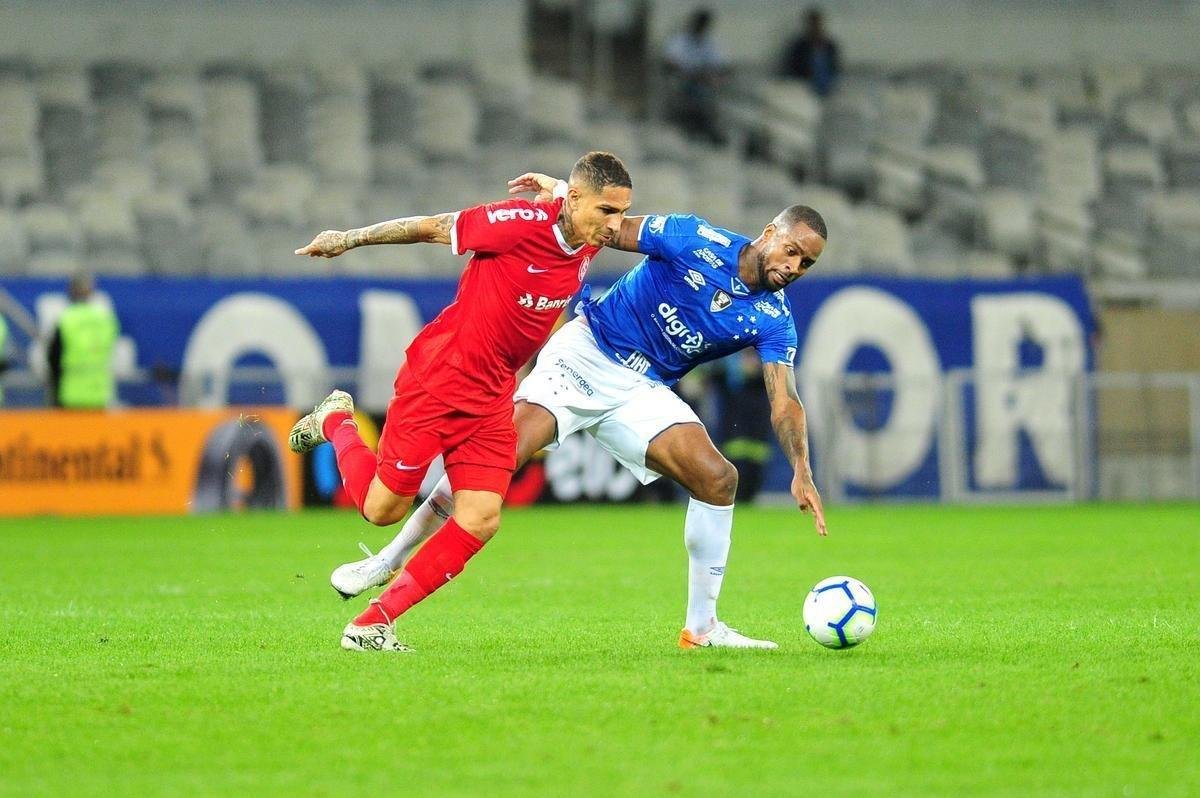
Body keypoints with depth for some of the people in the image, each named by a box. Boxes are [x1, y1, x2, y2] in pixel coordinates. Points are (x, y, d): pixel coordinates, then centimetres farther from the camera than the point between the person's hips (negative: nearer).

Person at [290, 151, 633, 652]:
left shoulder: (589, 246, -3)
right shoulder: (524, 222, -23)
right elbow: (433, 227, -12)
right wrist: (350, 239, -4)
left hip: (491, 399, 6)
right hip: (437, 380, -6)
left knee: (480, 519, -8)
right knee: (382, 508, 3)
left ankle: (373, 623, 2)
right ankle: (335, 422, 34)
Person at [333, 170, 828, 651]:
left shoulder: (772, 319, -4)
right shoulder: (696, 241, -11)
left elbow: (783, 400, -11)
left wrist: (801, 471, -26)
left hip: (643, 390, 4)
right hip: (585, 353, -4)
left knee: (717, 478, -15)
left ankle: (701, 628, -2)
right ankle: (388, 560, -10)